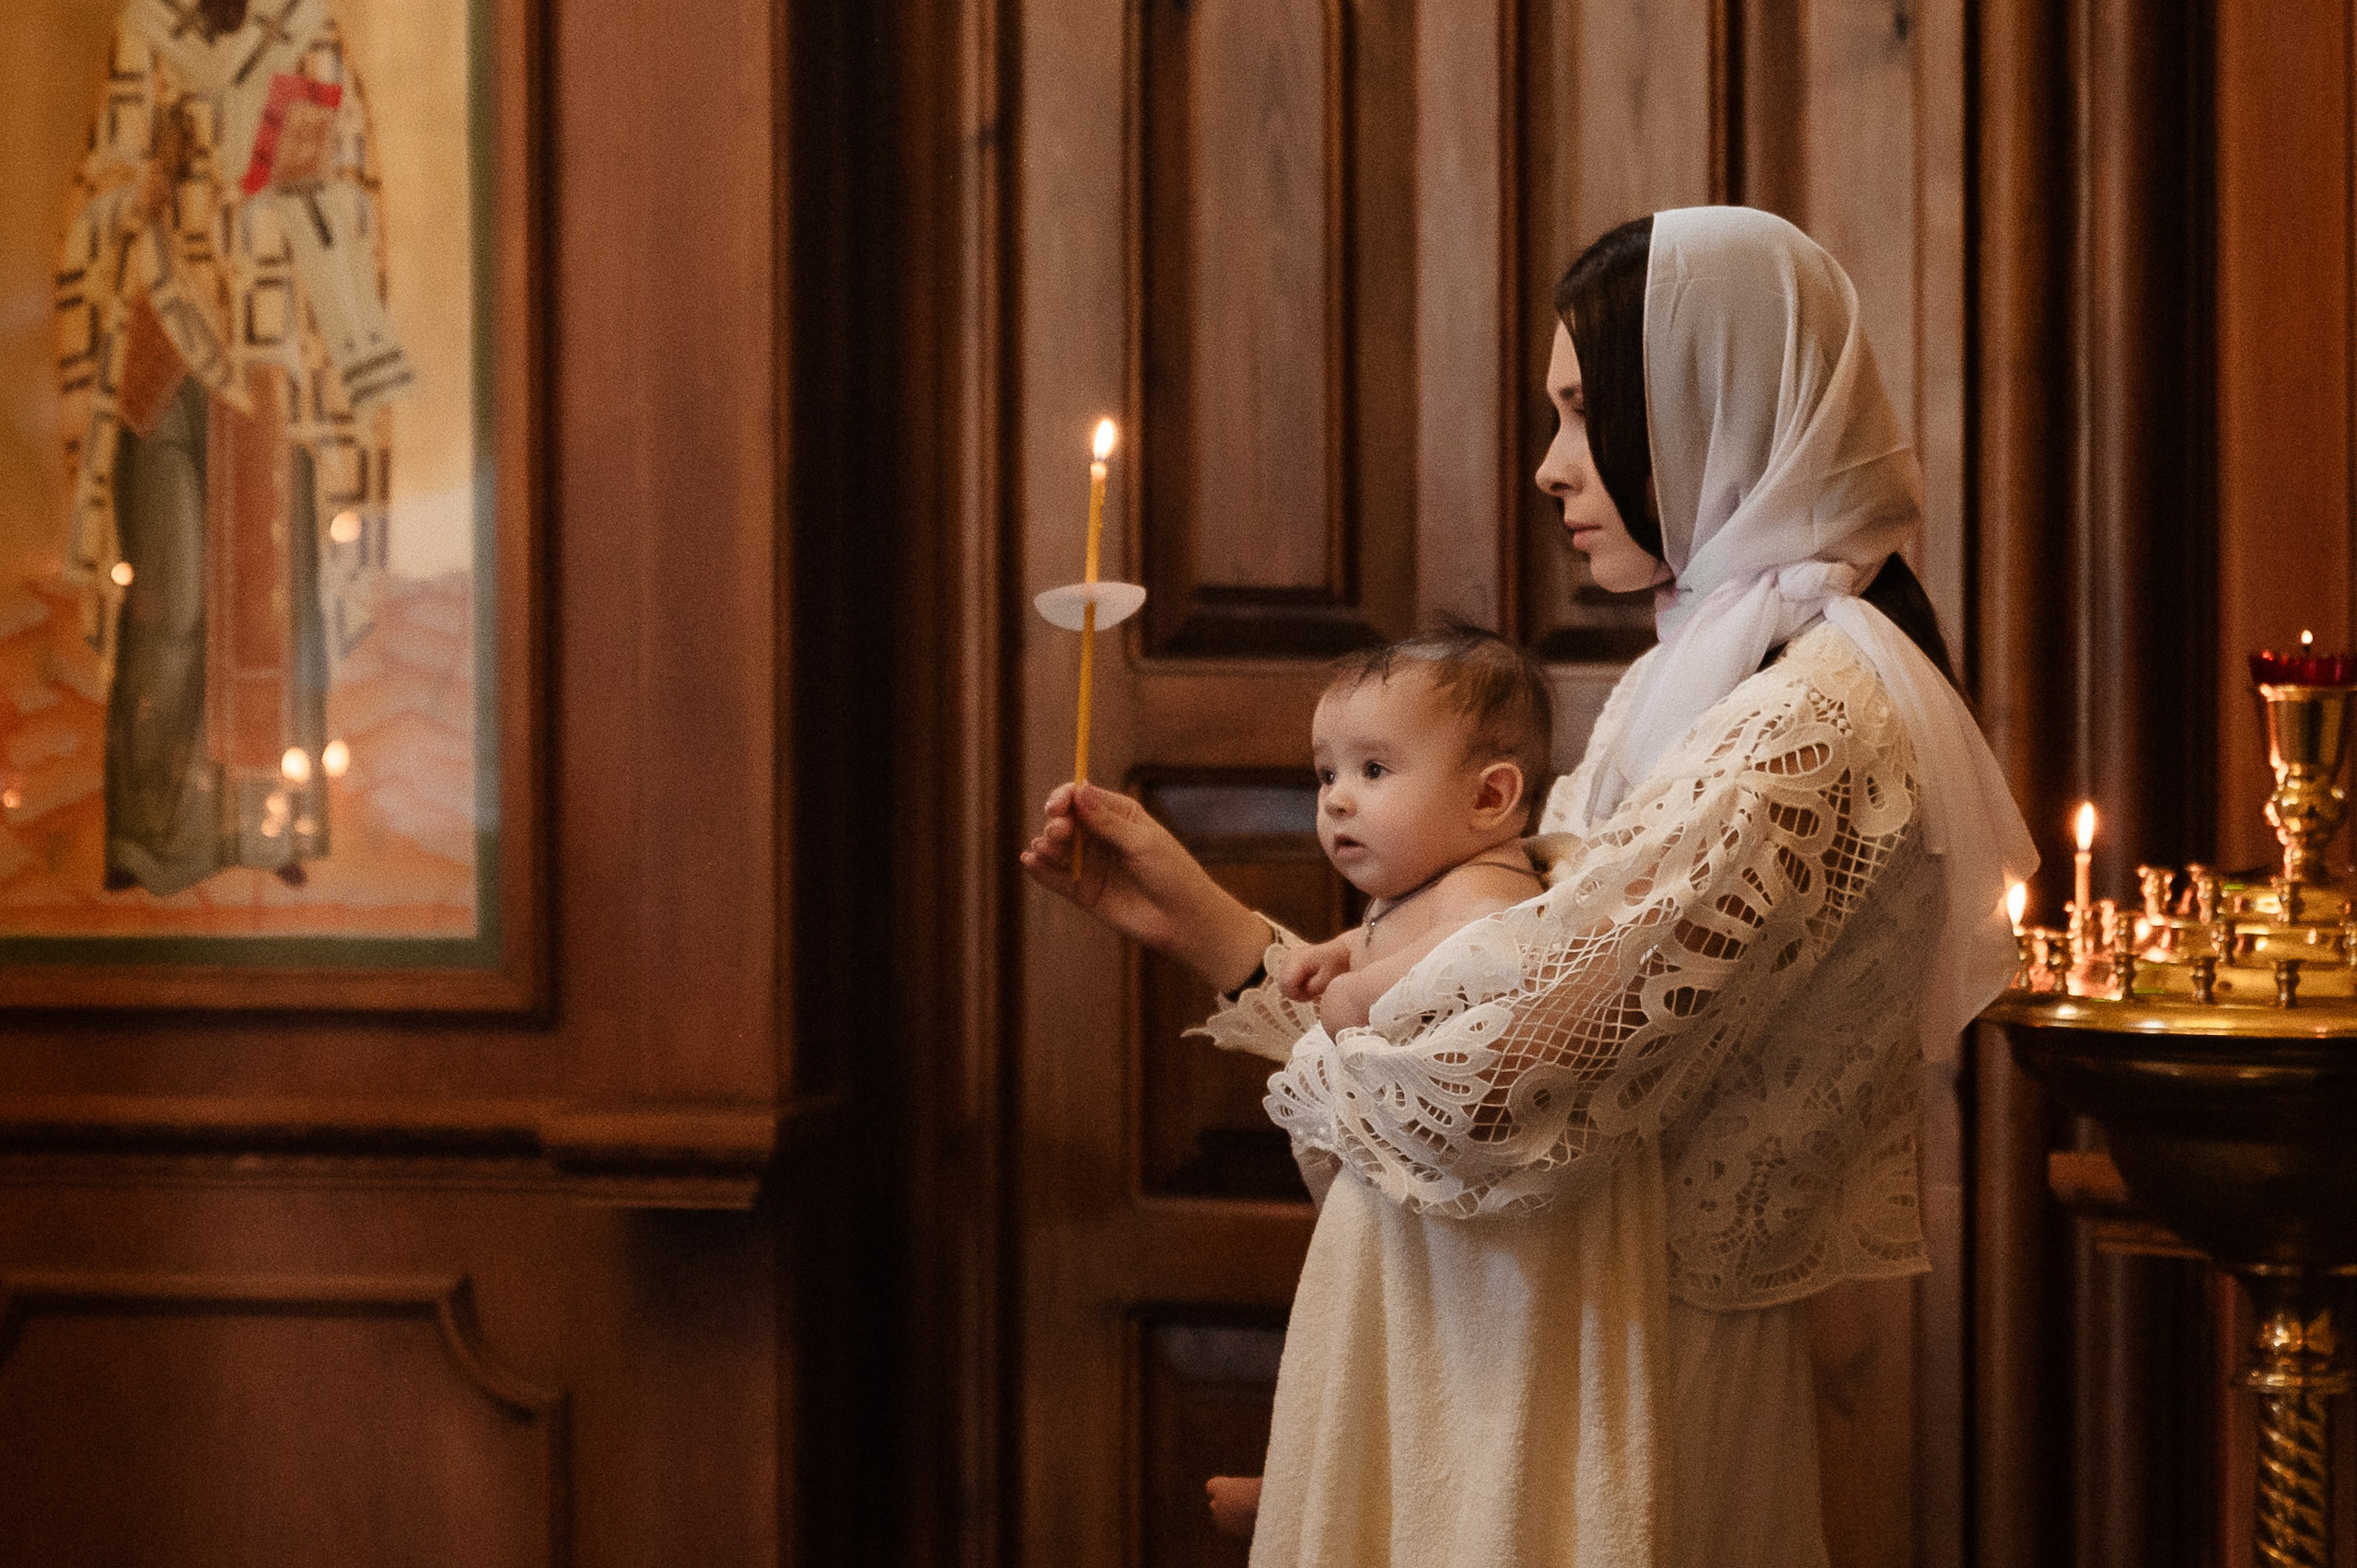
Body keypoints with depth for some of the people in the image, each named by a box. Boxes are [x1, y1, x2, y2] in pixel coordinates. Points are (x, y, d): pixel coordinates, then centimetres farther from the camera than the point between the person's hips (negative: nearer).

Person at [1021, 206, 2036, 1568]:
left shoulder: (1806, 727, -19)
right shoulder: (1701, 682, 14)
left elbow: (1495, 1090, -23)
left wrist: (1306, 1074, -3)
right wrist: (1196, 916, 8)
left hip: (1620, 1394, -9)